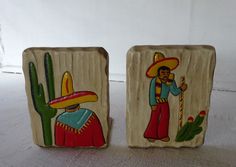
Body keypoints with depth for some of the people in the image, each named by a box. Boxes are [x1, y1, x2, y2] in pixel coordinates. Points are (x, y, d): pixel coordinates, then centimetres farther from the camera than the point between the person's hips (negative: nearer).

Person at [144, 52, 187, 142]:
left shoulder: (171, 81, -4)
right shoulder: (154, 80, -17)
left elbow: (174, 92, 1)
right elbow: (152, 92, -16)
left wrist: (181, 88, -16)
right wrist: (153, 104, -16)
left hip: (165, 103, 4)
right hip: (156, 103, -4)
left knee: (165, 119, 10)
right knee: (154, 119, 6)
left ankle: (163, 135, 28)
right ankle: (151, 135, 23)